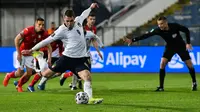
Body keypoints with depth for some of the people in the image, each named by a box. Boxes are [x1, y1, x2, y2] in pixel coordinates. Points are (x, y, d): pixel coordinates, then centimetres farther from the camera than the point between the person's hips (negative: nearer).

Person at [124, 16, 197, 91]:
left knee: (189, 64, -3)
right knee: (162, 63, -18)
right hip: (170, 47, 1)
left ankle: (194, 83, 21)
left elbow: (186, 30, -13)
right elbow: (146, 35, -32)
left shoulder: (174, 26, -28)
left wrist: (188, 43, -17)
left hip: (181, 46, -1)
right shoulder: (158, 31, -25)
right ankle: (161, 87, -11)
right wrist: (132, 40, -40)